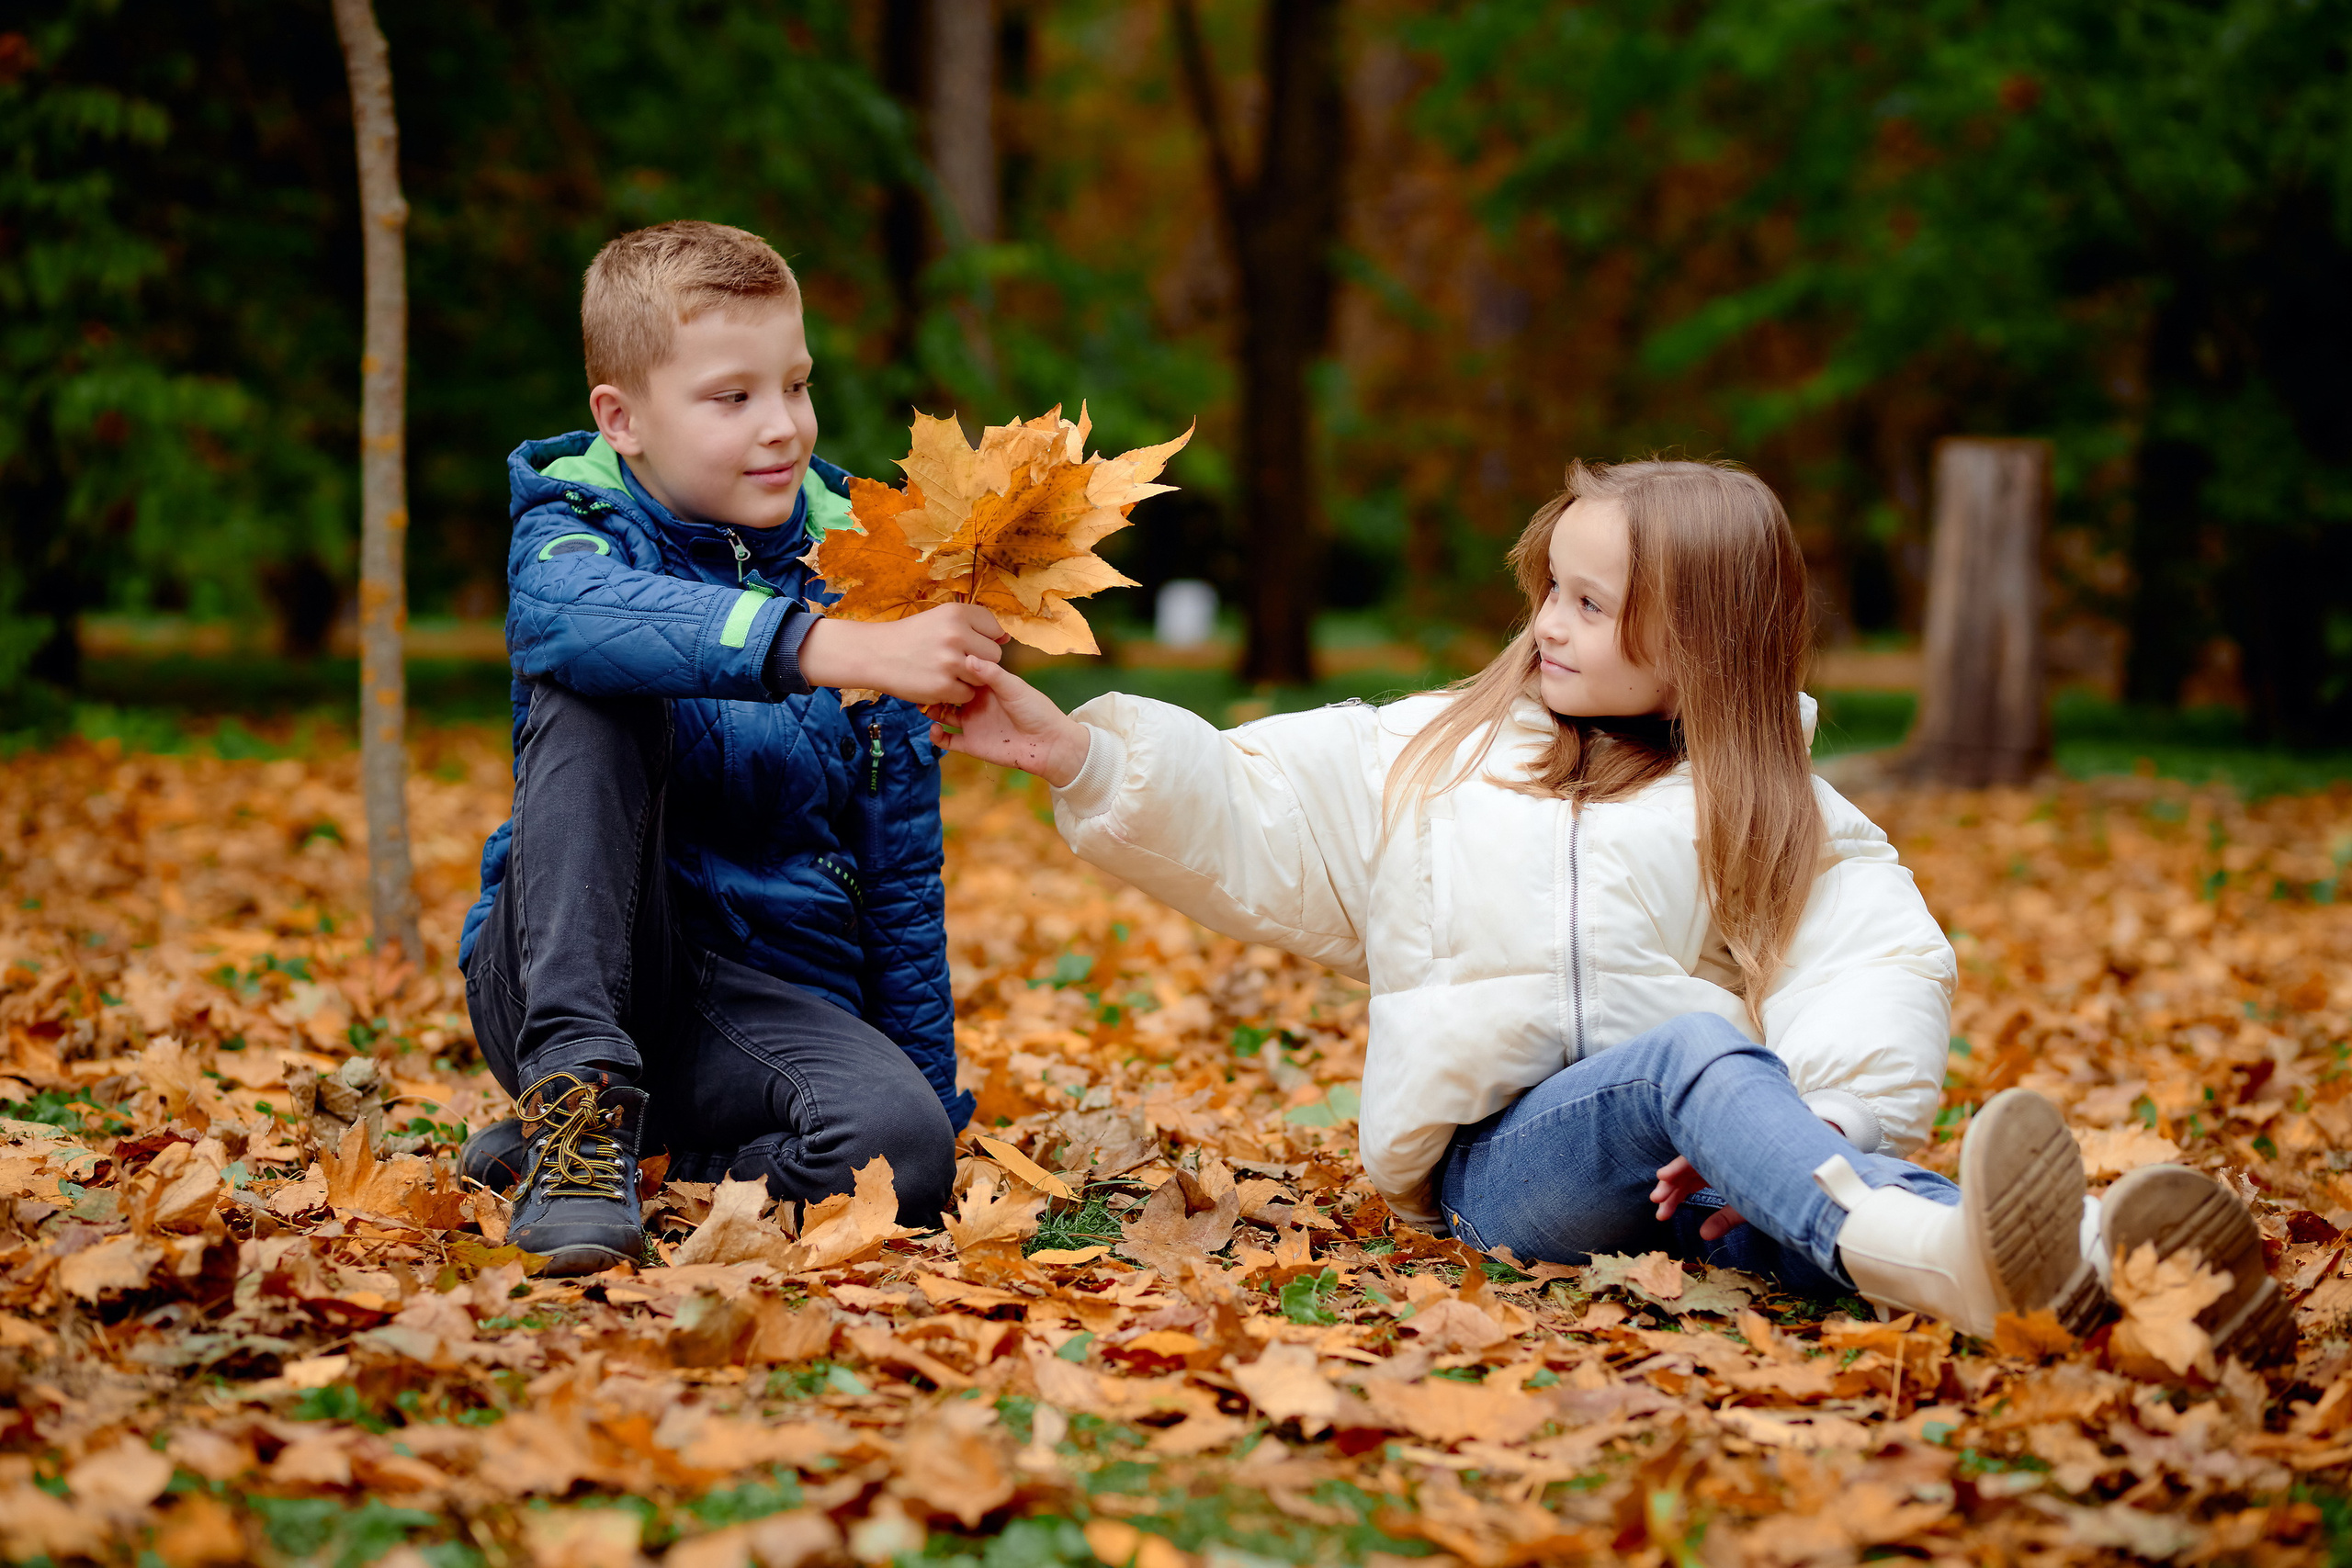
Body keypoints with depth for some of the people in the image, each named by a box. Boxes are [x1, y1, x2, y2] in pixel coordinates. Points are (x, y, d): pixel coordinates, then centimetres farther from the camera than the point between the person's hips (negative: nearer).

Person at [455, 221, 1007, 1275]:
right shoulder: (571, 530, -5)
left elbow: (900, 872, 7)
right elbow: (577, 613, -34)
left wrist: (931, 1097, 4)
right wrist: (834, 648, -47)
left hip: (772, 995, 2)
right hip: (560, 981, -2)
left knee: (903, 1148, -30)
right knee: (595, 694, -25)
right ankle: (580, 1091, -27)